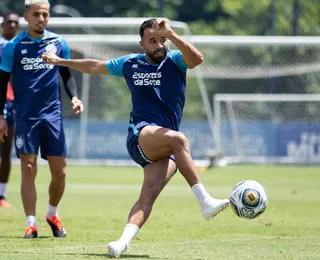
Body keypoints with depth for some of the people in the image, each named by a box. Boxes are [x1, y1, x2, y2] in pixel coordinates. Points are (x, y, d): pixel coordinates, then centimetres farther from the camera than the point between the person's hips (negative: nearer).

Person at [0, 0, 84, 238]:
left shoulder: (59, 43, 5)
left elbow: (67, 75, 15)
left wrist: (74, 96, -3)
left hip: (52, 116, 2)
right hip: (25, 117, -2)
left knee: (60, 171, 1)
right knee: (28, 169, -9)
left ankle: (53, 215, 25)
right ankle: (31, 224, -4)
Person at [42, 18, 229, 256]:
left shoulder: (175, 60, 6)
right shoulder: (130, 64, 14)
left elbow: (196, 59, -18)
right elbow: (95, 66, 30)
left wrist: (171, 35, -30)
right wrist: (61, 61, 40)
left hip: (165, 148, 1)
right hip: (140, 136, -1)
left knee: (150, 192, -23)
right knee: (179, 139, -33)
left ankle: (124, 241, -34)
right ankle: (206, 202, -42)